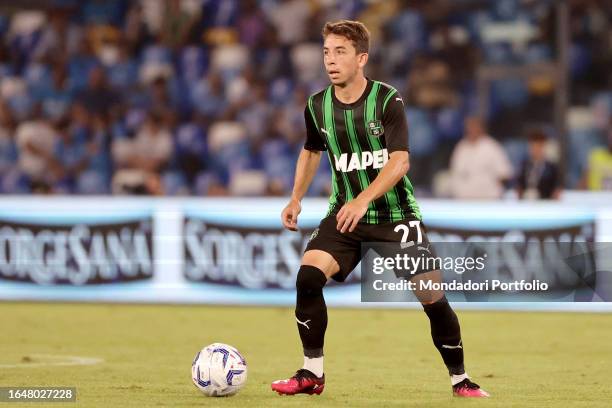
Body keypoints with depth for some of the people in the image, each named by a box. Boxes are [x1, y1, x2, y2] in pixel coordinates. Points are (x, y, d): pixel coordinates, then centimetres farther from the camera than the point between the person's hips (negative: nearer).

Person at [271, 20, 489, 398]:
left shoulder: (387, 100, -13)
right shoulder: (318, 105, 0)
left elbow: (400, 161, -23)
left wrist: (363, 200, -35)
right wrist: (296, 199, 10)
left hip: (395, 214, -3)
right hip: (344, 214, 3)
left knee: (432, 296, -5)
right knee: (308, 275, -21)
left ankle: (460, 380, 15)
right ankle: (312, 373, -10)